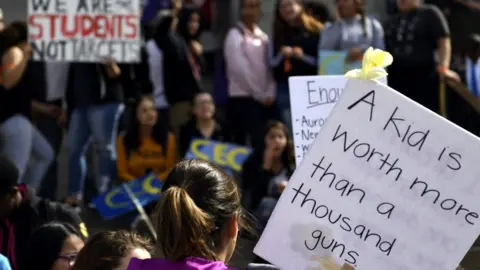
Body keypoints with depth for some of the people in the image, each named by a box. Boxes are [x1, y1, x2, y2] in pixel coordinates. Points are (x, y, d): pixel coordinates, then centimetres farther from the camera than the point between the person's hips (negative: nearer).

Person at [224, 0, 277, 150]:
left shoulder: (263, 37, 14)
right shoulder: (235, 36, -6)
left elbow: (269, 67, 9)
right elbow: (240, 70, -13)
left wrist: (270, 94, -5)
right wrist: (260, 95, -10)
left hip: (265, 100, 6)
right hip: (242, 99, -6)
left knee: (265, 142, 2)